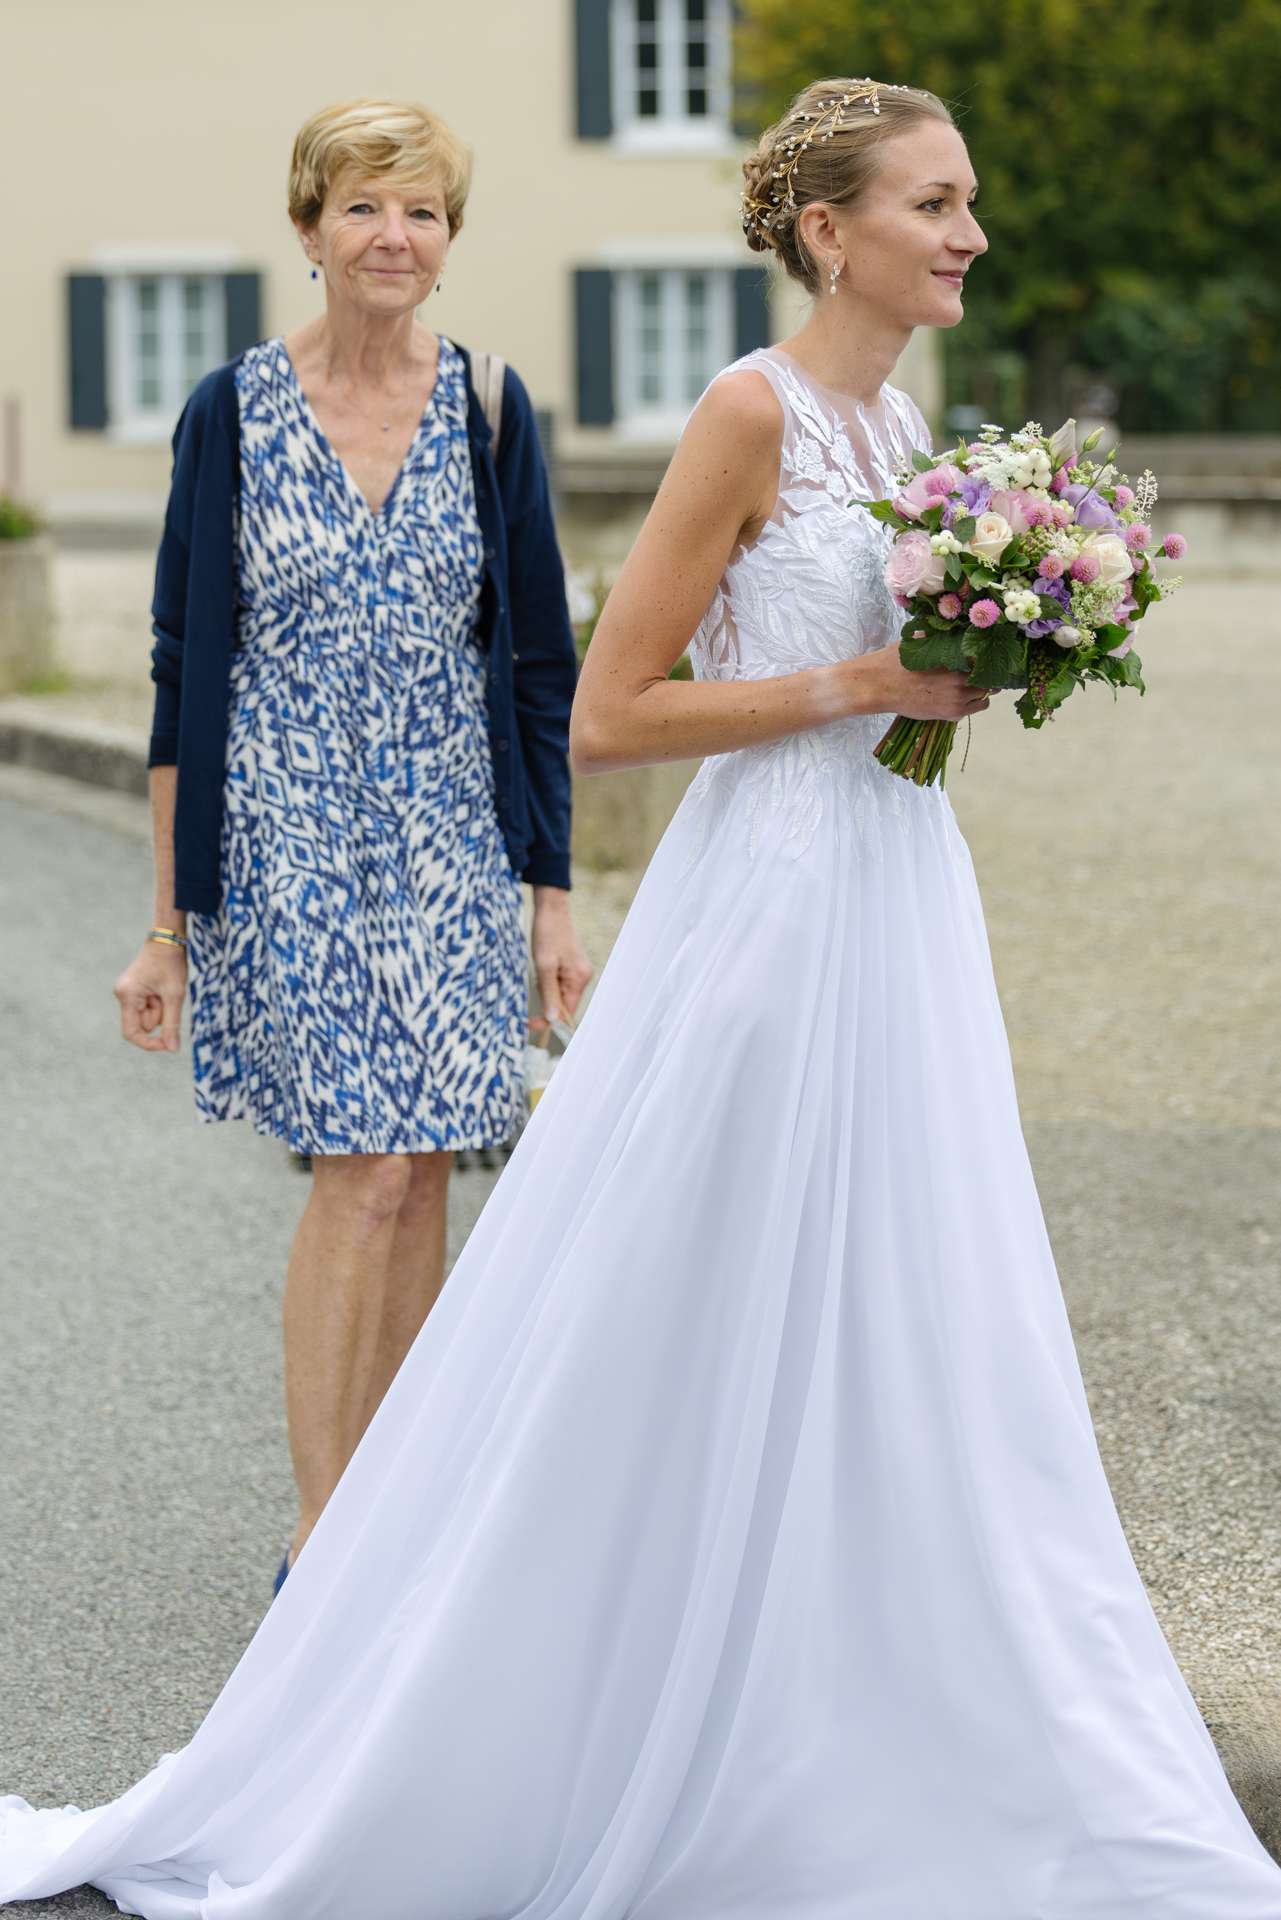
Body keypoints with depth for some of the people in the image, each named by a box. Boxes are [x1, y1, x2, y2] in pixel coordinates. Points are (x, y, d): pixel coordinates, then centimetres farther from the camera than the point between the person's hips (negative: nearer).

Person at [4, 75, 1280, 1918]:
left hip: (901, 903, 8)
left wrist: (971, 668, 3)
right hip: (770, 912, -8)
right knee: (682, 1342, -1)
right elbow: (608, 713, -15)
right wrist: (864, 685, -16)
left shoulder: (898, 418, 12)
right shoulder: (750, 413, -13)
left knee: (899, 1345, 11)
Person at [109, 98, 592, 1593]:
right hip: (288, 839, -3)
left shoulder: (489, 414, 5)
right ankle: (321, 1541, -1)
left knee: (412, 1178, 5)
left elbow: (540, 668, 8)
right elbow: (183, 672, 0)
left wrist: (552, 898, 5)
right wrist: (167, 919, -2)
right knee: (364, 1171, -11)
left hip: (454, 845, 3)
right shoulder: (233, 414, -1)